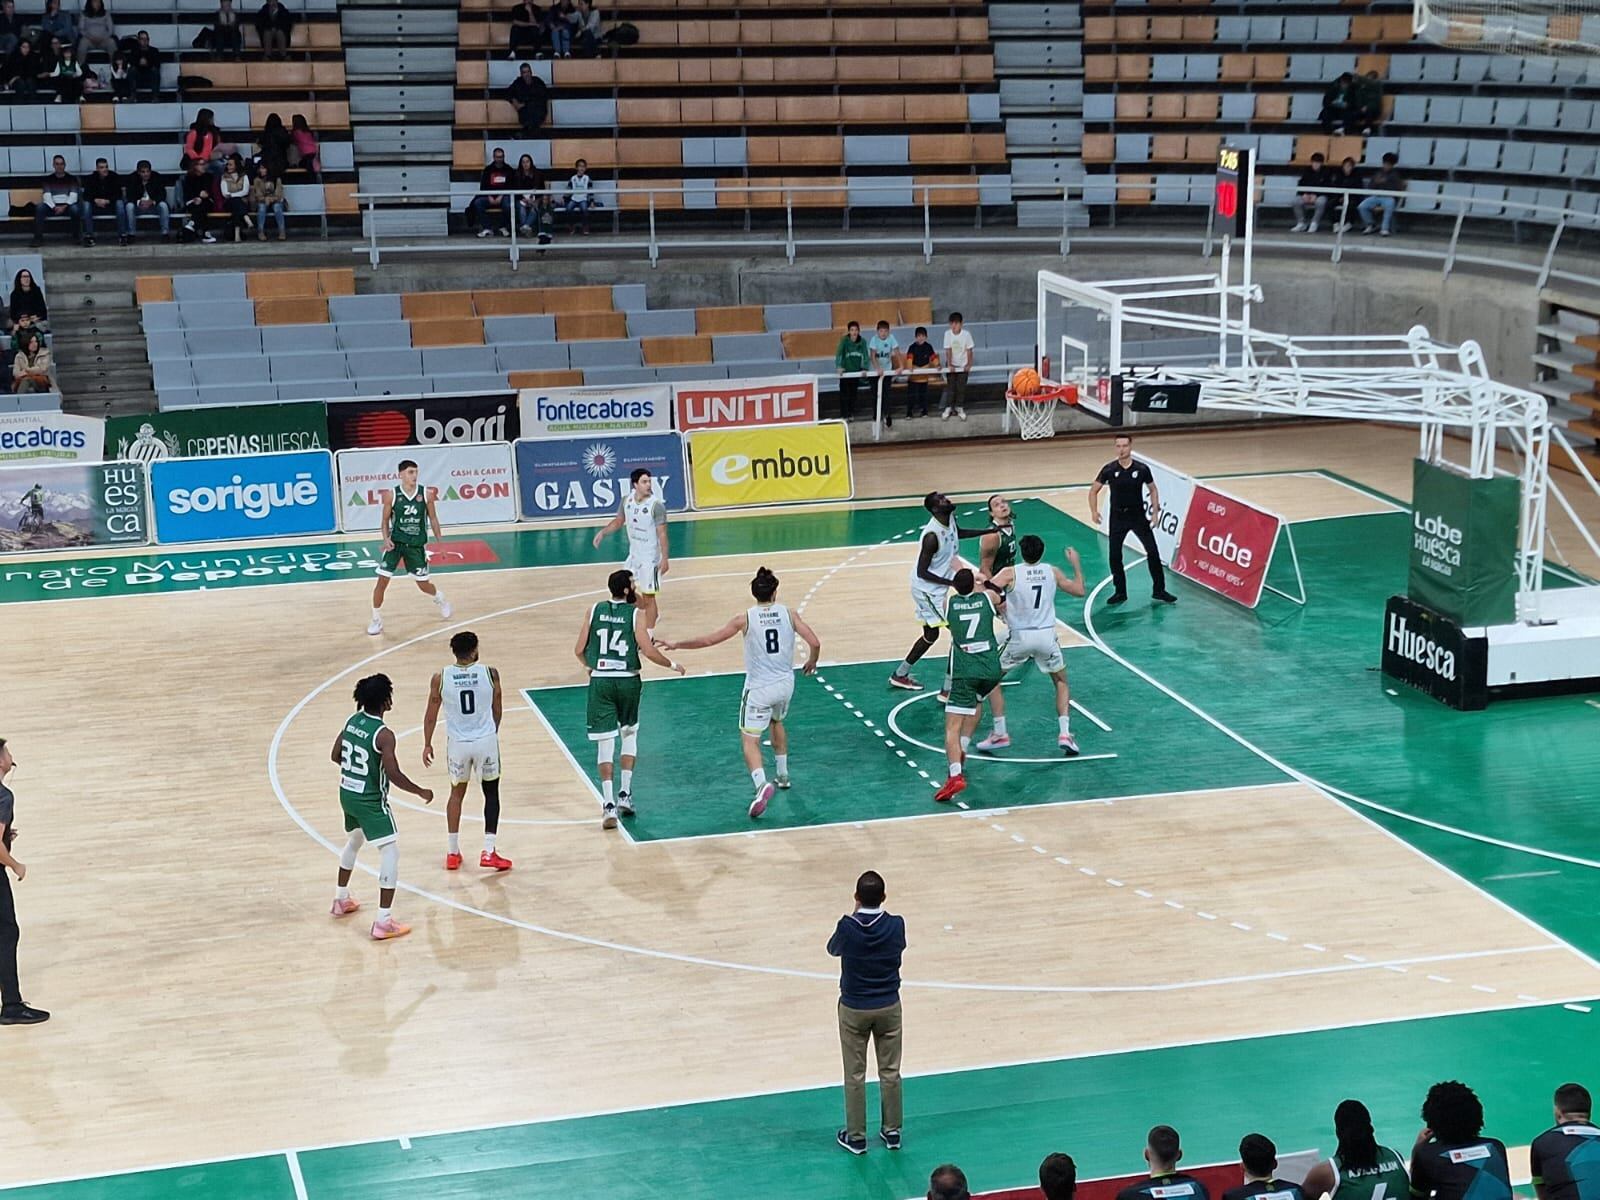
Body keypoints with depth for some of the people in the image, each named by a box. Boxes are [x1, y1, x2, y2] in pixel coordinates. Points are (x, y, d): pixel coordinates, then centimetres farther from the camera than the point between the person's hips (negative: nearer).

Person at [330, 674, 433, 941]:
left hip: (347, 794, 8)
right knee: (390, 852, -5)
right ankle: (383, 922, -10)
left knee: (355, 841, 32)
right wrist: (420, 792, -12)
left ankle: (341, 899, 47)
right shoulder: (383, 734, -23)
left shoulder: (352, 721, 1)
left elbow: (335, 756, 11)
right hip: (370, 801, -8)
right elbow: (393, 774, -25)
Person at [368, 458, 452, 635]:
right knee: (382, 582, -6)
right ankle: (376, 619, 9)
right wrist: (386, 538, -14)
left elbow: (433, 519, 5)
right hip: (395, 543, 0)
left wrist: (440, 542, 2)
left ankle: (440, 599, 42)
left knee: (423, 585, 8)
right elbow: (385, 520, 2)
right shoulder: (391, 495, -8)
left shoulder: (425, 495, -6)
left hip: (417, 545, 0)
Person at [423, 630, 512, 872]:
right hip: (486, 741, -1)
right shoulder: (490, 673, -8)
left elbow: (431, 715, 1)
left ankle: (453, 853, 21)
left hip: (458, 743, 1)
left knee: (457, 793, 20)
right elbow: (497, 711, 4)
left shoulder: (440, 677, -8)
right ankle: (488, 852, 5)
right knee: (491, 793, 14)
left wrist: (427, 744, 14)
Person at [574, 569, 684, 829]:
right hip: (627, 680, -1)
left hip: (600, 681, 1)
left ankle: (609, 805, -9)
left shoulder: (595, 610, 3)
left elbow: (579, 650, 4)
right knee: (629, 734, 22)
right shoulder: (635, 614, -5)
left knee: (605, 742, 1)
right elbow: (648, 651, -12)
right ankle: (625, 794, 17)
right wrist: (672, 665, 5)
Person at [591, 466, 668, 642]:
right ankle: (653, 613, 37)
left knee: (648, 595, 0)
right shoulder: (627, 500, -2)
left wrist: (665, 559, -20)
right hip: (634, 555, 7)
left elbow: (662, 533, -18)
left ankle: (649, 635, 12)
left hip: (650, 557, -7)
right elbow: (619, 521, 14)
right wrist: (603, 532, -3)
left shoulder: (656, 505, -20)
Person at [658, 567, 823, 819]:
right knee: (777, 722, 33)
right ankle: (782, 775, 42)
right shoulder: (788, 614, -3)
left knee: (750, 741, -1)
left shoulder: (746, 618, -8)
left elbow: (708, 640, -7)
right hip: (785, 684, 4)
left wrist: (676, 645, 5)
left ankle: (762, 784, -27)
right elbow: (815, 643, -6)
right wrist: (812, 662, 17)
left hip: (758, 688, -4)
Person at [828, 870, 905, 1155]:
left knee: (855, 1075, 10)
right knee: (890, 1072, 15)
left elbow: (833, 949, 1)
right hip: (889, 1006, 2)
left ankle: (856, 1137, 17)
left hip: (854, 1009, -2)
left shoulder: (847, 927, -21)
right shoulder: (896, 925, -15)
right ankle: (892, 1131, 25)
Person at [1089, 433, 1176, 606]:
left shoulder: (1142, 469, -8)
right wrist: (1094, 511, -14)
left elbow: (1153, 490, 6)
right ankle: (1120, 592, 17)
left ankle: (1159, 590, 9)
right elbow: (1094, 490, 0)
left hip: (1138, 515, 0)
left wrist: (1155, 512, -3)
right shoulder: (1109, 469, -9)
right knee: (1115, 556, 2)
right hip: (1118, 517, 0)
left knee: (1153, 552, -3)